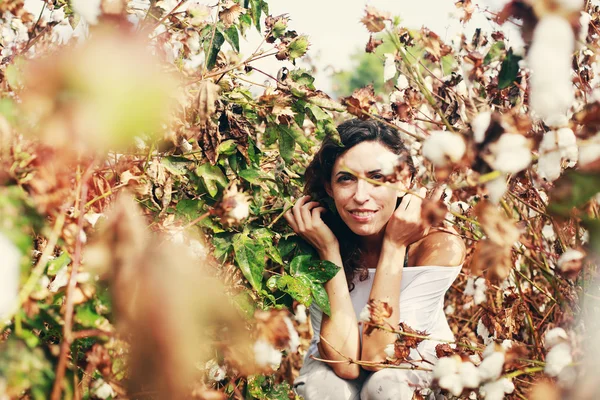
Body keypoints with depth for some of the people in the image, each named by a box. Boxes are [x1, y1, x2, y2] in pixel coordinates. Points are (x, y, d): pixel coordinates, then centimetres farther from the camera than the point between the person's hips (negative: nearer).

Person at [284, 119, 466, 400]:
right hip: (333, 364, 0)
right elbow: (345, 363, -29)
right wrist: (329, 252, -32)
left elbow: (376, 355, -29)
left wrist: (394, 246, -33)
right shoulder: (314, 243, -22)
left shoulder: (441, 247, -26)